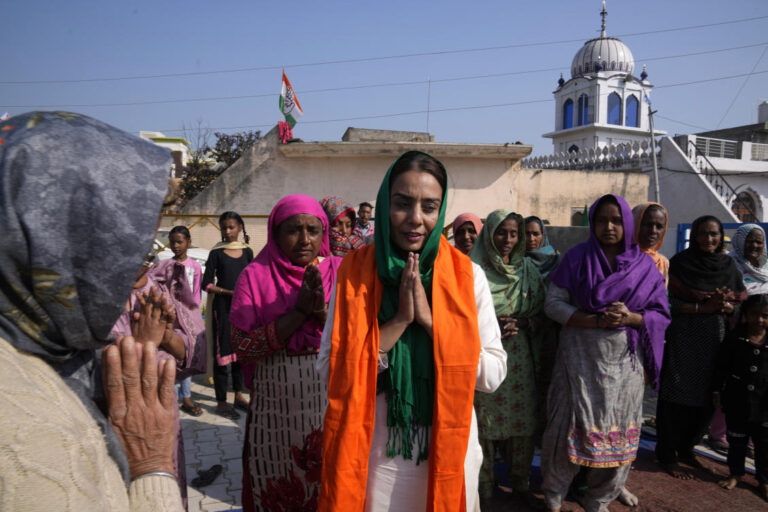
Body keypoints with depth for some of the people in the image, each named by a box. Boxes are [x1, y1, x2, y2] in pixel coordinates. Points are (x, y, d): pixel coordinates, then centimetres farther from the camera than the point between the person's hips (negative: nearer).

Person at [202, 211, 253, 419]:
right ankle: (221, 401, 8)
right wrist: (228, 292, -18)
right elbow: (206, 284, -6)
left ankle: (238, 395, 25)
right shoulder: (216, 253, -3)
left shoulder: (247, 252, 7)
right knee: (222, 351, -1)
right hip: (222, 306, -4)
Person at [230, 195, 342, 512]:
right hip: (275, 411, 0)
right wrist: (299, 311, -18)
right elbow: (242, 347, -10)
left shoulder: (340, 271, 1)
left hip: (331, 404, 1)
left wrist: (322, 310, -20)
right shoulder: (255, 276, -2)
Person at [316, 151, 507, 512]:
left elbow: (493, 373, -9)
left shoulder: (467, 275, -7)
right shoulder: (355, 272, -7)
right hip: (374, 452, 0)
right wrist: (399, 322, -21)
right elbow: (330, 370, -12)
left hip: (448, 448, 1)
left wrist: (431, 321, -20)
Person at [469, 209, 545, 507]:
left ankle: (520, 481, 28)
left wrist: (520, 322, -10)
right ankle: (484, 483, 22)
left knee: (523, 418, 8)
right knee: (484, 418, 3)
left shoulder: (527, 268, 8)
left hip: (519, 356, 3)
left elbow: (541, 308, 9)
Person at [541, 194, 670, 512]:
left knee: (617, 433, 9)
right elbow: (553, 303, -6)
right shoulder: (577, 258, -2)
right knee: (572, 427, 1)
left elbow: (661, 314, 5)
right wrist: (596, 320, -18)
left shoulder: (644, 266, 4)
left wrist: (631, 317, -15)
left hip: (624, 363, 2)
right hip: (580, 360, -2)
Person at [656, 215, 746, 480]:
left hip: (716, 342, 5)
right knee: (677, 399, 1)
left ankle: (685, 447, 33)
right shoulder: (680, 263, -6)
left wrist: (725, 306, -11)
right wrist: (703, 307, -19)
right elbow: (668, 302, -11)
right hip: (683, 341, -5)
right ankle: (667, 455, 17)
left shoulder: (729, 266, 8)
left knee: (707, 400, 12)